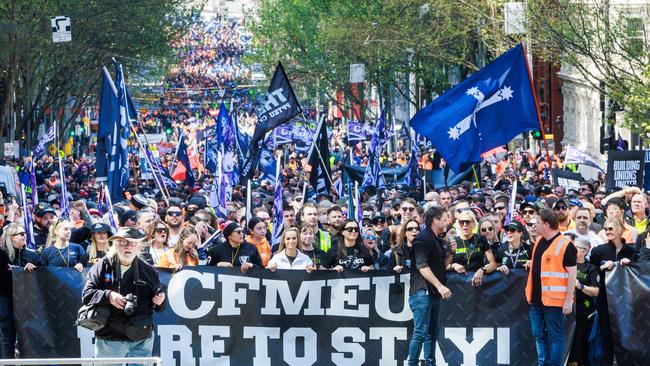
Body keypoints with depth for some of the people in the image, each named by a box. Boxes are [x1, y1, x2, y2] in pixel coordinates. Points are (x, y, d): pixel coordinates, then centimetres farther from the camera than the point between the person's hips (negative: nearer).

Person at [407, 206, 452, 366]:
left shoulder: (437, 240, 19)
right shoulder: (423, 238, -11)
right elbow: (422, 267, -20)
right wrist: (440, 286, -25)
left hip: (433, 293, 10)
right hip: (422, 292, -10)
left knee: (432, 333, 11)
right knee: (421, 332, -12)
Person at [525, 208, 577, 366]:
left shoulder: (565, 245, -13)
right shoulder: (539, 242, 13)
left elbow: (572, 274, -13)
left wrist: (568, 300, -17)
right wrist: (529, 292, 21)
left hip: (554, 300, -8)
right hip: (537, 299, 8)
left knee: (554, 336, 0)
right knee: (539, 335, 12)